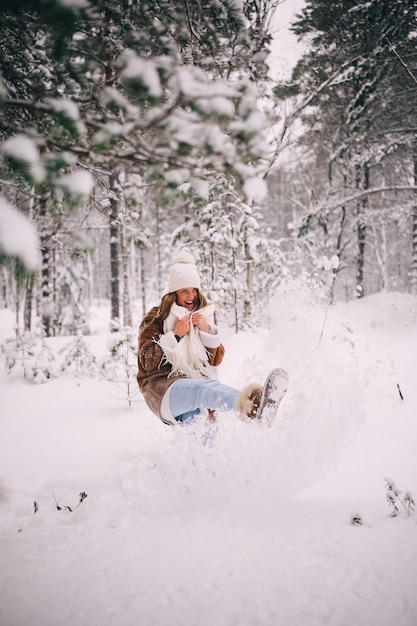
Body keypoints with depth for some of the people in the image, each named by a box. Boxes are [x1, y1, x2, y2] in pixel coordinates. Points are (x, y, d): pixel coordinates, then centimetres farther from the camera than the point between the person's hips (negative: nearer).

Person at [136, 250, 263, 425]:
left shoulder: (204, 317, 19)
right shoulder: (156, 319, 7)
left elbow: (216, 360, 11)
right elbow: (148, 362, -4)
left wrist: (207, 330, -5)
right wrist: (175, 335, -11)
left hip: (198, 380, 10)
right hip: (162, 386, -9)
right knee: (204, 388, -45)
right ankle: (246, 404, -73)